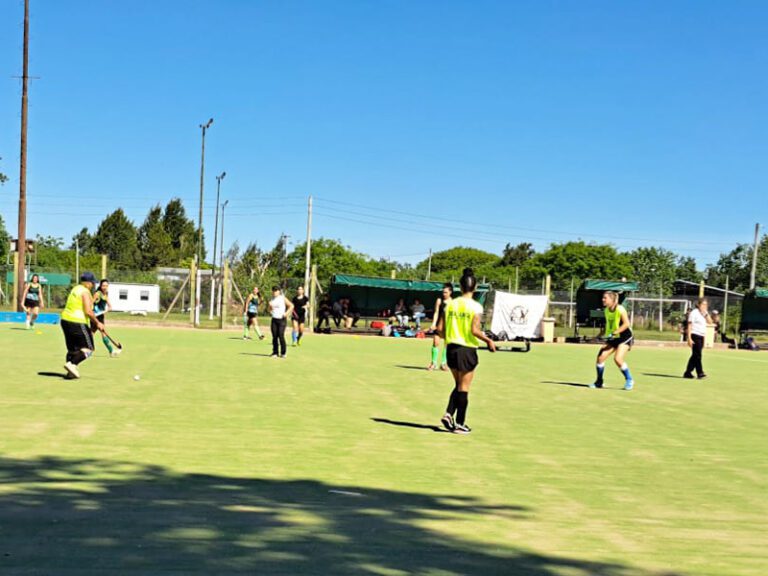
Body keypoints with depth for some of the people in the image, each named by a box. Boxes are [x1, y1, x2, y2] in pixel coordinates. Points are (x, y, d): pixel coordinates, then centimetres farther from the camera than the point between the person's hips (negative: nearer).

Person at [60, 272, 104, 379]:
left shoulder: (75, 289, 16)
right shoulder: (85, 292, -12)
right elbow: (88, 311, -20)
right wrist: (97, 323, -10)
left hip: (65, 320, 9)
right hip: (77, 323, -9)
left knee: (72, 349, 16)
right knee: (88, 348, -2)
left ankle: (71, 372, 12)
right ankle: (72, 364, -18)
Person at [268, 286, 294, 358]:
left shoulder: (283, 298, -2)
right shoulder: (272, 299, 12)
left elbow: (291, 305, -2)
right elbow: (270, 309, 22)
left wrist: (286, 313, -11)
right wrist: (270, 311, -1)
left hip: (282, 319, -5)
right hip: (274, 319, 5)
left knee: (281, 336, -10)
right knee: (274, 336, 1)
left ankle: (283, 353, 0)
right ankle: (275, 353, 8)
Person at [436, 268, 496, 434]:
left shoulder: (450, 304, 3)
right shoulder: (475, 306, -11)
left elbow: (440, 328, 3)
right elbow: (474, 330, -19)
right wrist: (489, 341, -5)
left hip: (452, 348, 5)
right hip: (467, 349, -5)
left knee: (458, 385, 20)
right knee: (463, 388, 5)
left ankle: (448, 414, 6)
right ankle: (459, 424, 11)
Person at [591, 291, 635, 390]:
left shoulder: (620, 309, -17)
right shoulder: (606, 310, 5)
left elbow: (626, 324, -22)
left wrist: (614, 333, -27)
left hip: (624, 337, -7)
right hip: (612, 338, 7)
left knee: (618, 359, -23)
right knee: (600, 356, -5)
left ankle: (629, 380, -2)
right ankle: (599, 382, 10)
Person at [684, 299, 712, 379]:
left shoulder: (704, 313, 16)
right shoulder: (694, 312, -7)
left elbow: (710, 321, 3)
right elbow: (689, 326, -11)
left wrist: (706, 313, -8)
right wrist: (689, 338, -17)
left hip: (701, 336, 8)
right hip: (695, 335, -8)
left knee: (695, 355, 9)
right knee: (697, 355, -11)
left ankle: (688, 373, 14)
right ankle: (700, 373, -12)